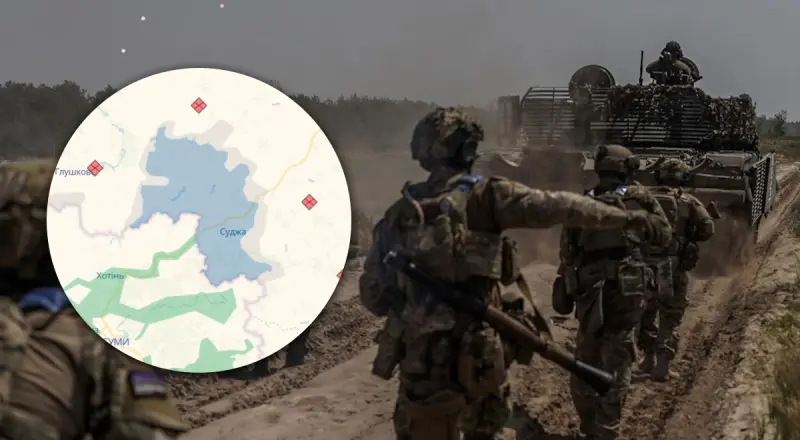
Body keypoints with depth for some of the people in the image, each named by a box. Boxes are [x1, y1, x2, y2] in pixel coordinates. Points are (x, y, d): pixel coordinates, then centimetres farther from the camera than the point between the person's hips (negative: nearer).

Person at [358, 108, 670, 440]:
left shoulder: (396, 215, 4)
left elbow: (372, 295, 7)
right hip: (477, 355, -2)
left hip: (420, 359, 2)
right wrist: (626, 217, -16)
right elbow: (554, 206, -16)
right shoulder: (482, 198, -7)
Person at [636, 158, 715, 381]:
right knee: (670, 318, 8)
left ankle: (649, 359, 26)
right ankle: (662, 365, -1)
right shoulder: (688, 201, -1)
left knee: (646, 313, 20)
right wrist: (688, 236, 9)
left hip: (645, 264, 2)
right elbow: (707, 229, -9)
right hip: (674, 267, -2)